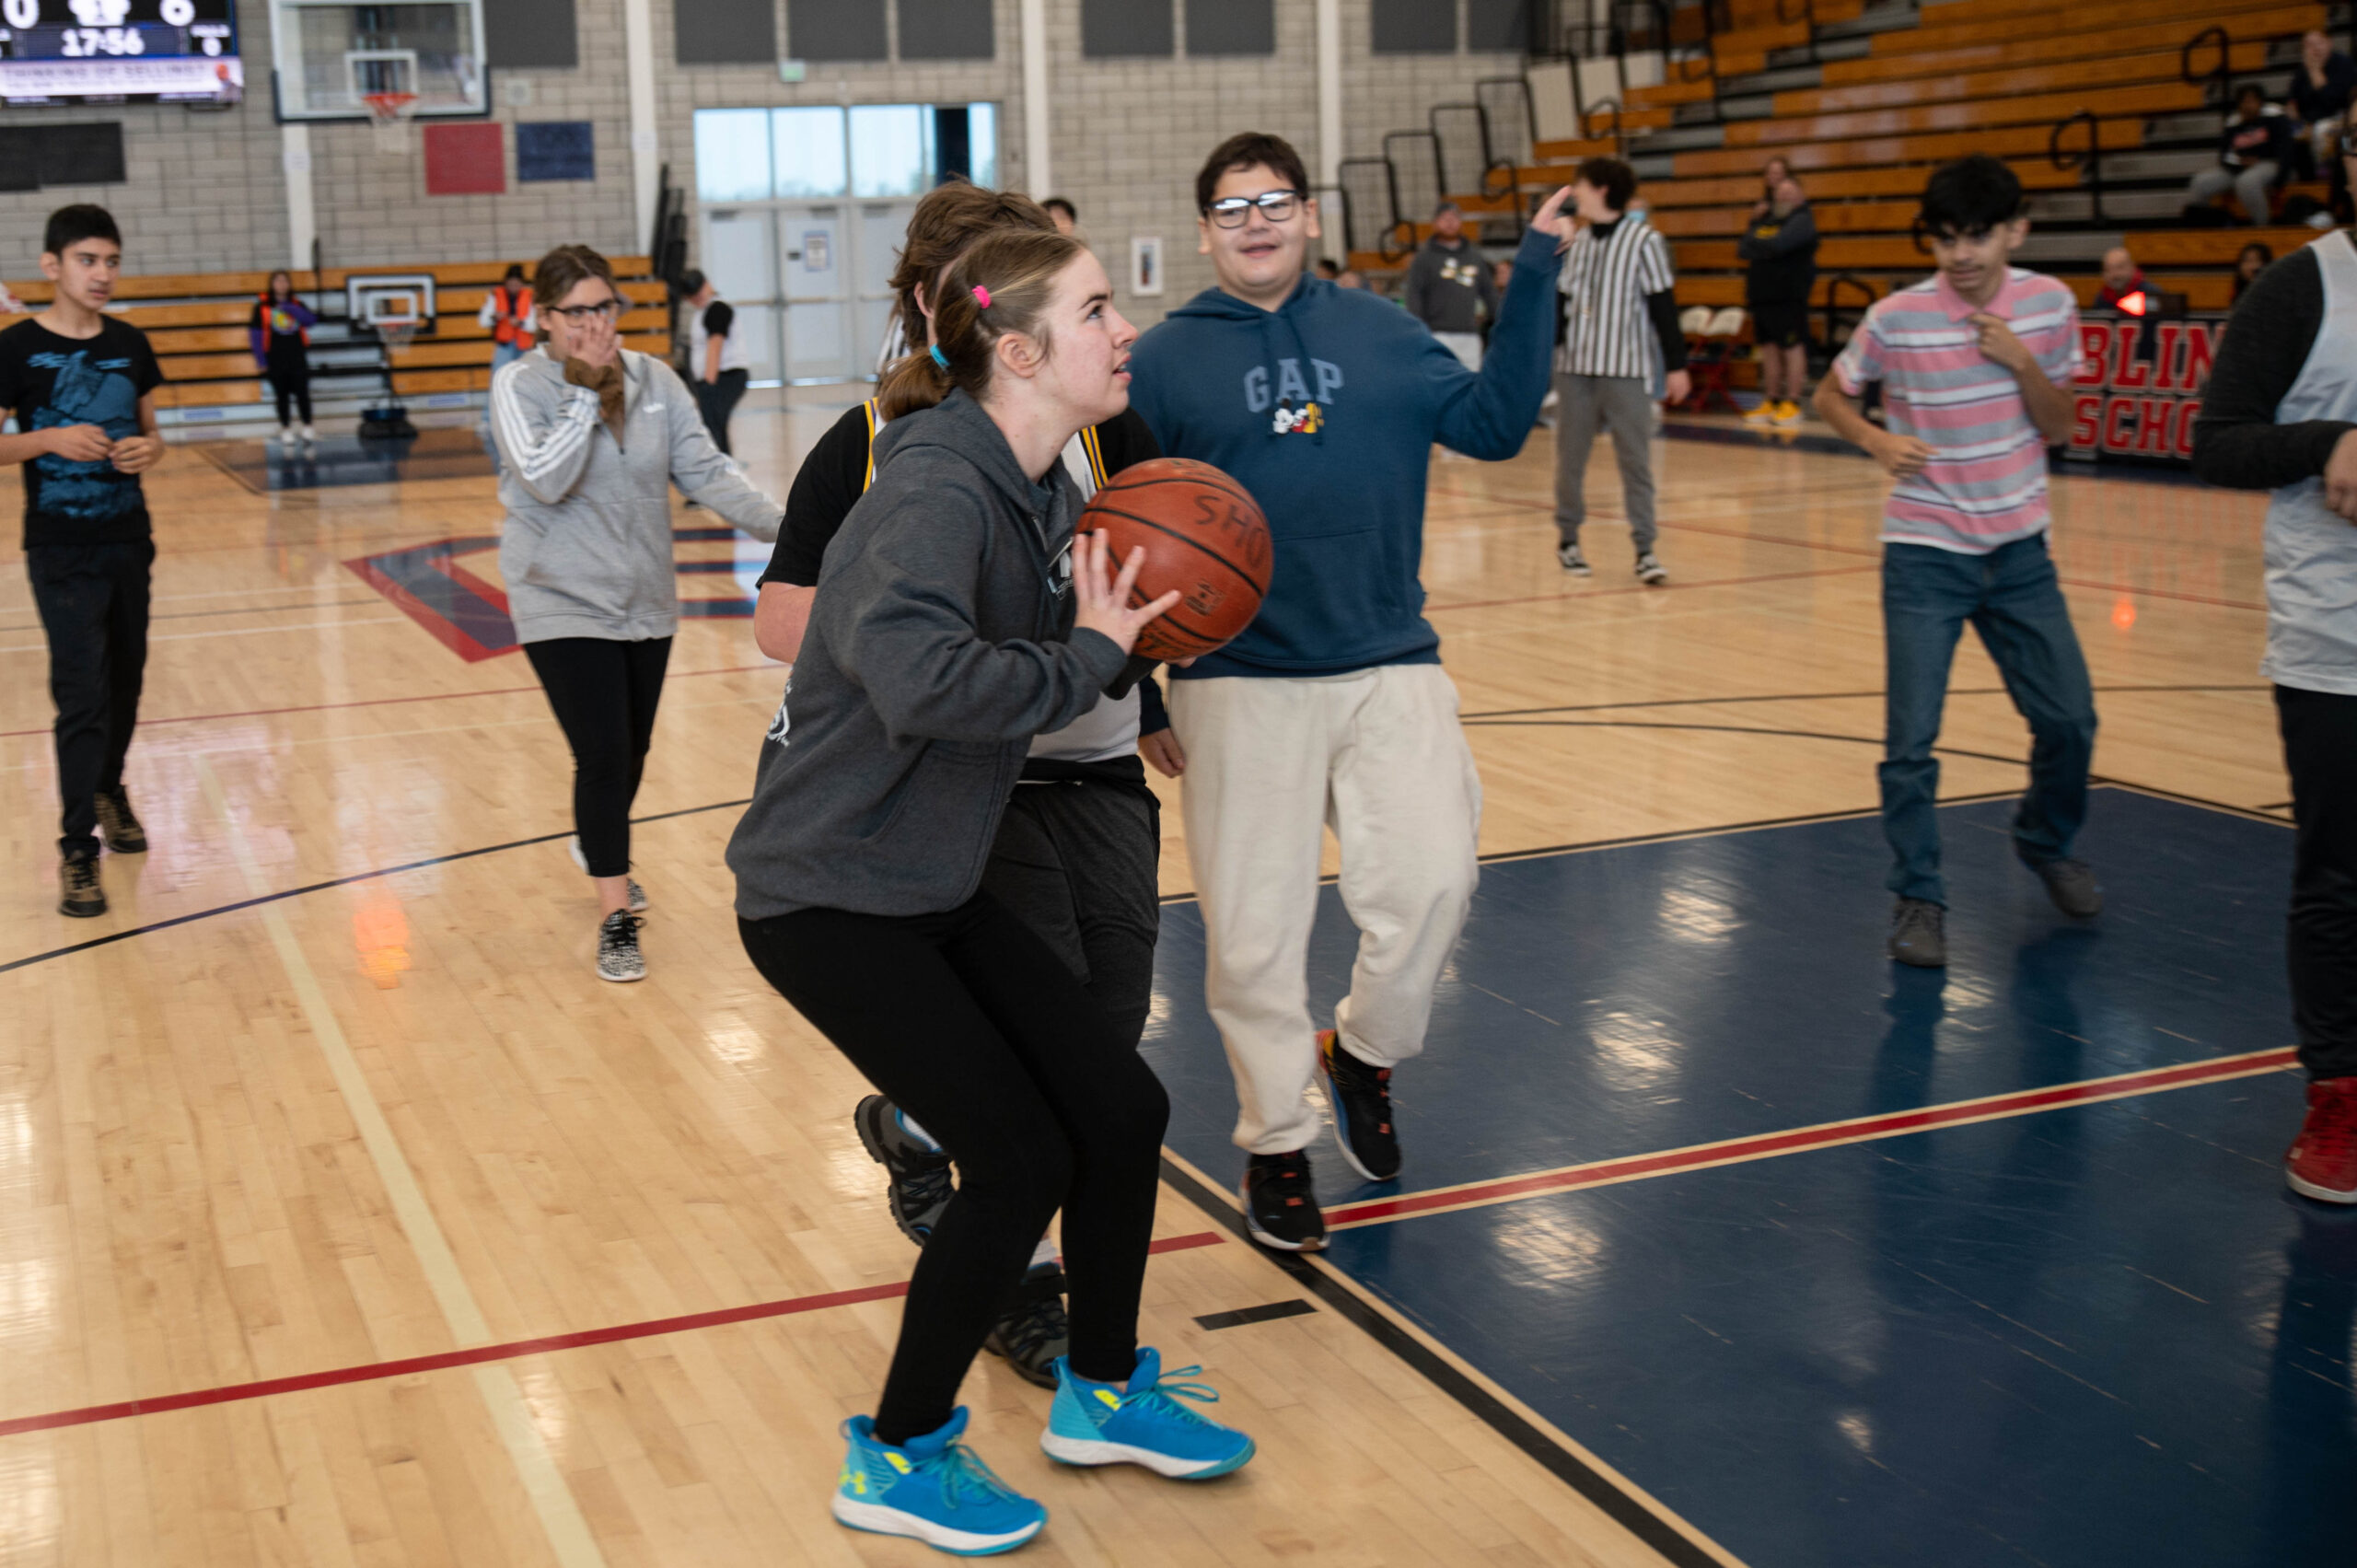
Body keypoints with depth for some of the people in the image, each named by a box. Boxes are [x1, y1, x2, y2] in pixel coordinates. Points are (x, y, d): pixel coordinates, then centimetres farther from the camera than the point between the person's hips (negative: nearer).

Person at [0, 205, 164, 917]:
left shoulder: (130, 345, 5)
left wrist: (149, 449, -8)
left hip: (129, 540, 5)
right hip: (61, 551, -5)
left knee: (124, 679, 15)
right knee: (82, 691, -9)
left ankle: (109, 789, 40)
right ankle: (77, 847, -2)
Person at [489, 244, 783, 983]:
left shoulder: (654, 379, 0)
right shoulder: (521, 386, -10)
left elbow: (706, 470, -4)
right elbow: (545, 479, -24)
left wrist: (782, 525, -17)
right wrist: (586, 390, -22)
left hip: (646, 601, 5)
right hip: (565, 604, -4)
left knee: (632, 752, 18)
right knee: (603, 755, -11)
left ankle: (599, 846, 49)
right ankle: (615, 918, 1)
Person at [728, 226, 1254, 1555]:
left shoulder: (1043, 491, 5)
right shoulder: (935, 493, -24)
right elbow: (921, 678, -41)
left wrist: (1122, 629, -8)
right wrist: (1087, 657, -28)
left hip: (935, 885, 9)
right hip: (827, 896, -9)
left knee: (1124, 1106, 7)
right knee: (1021, 1161, -7)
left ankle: (1103, 1392, 30)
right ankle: (899, 1460, 14)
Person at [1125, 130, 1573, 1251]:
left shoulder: (1380, 336, 11)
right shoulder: (1164, 359, 4)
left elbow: (1495, 425, 8)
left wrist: (1531, 278, 3)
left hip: (1389, 666, 2)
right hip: (1239, 685, -2)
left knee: (1432, 877, -10)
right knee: (1254, 931, 1)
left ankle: (1364, 1053, 20)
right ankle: (1276, 1144, 22)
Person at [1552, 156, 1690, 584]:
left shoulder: (1644, 240, -6)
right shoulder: (1575, 241, 8)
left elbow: (1664, 306, -5)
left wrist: (1676, 365, -6)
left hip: (1626, 370, -5)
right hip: (1575, 367, 5)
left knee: (1635, 458, -3)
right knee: (1570, 456, 9)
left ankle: (1645, 548, 1)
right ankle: (1568, 538, 23)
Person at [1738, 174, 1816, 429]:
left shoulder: (1802, 220, -4)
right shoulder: (1765, 219, 17)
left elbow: (1778, 244, -20)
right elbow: (1743, 248, 9)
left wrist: (1755, 246, -4)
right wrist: (1765, 249, -8)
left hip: (1789, 295, -7)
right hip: (1761, 294, 7)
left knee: (1792, 348, -3)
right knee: (1769, 348, 10)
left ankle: (1792, 403, 0)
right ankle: (1770, 401, 16)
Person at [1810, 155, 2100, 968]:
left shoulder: (2050, 304, -3)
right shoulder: (1897, 319, -11)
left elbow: (2060, 429, 1)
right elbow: (1830, 396, 4)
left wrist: (2023, 362, -16)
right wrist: (1877, 440, -16)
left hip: (2019, 550, 3)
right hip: (1925, 555, -3)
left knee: (2069, 719, 5)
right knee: (1911, 740, -6)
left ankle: (2046, 843, 34)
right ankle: (1918, 898, 10)